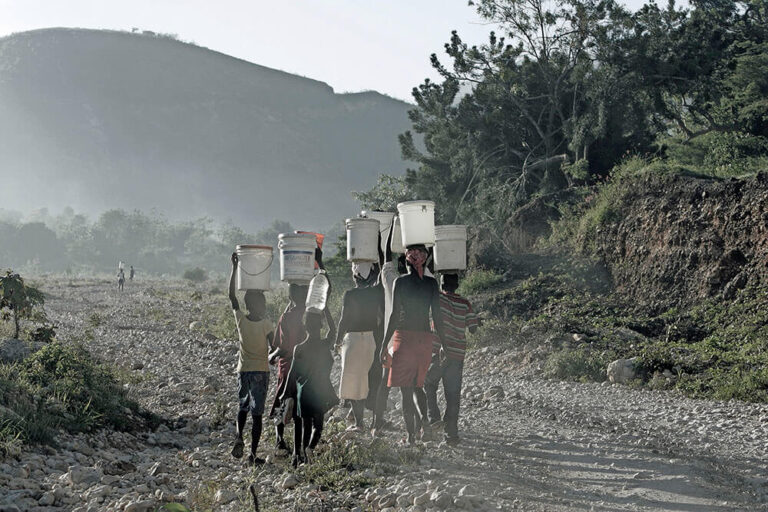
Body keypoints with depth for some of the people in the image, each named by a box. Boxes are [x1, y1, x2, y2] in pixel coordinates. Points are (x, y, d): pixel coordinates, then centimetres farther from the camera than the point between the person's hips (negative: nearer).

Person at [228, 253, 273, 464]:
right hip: (261, 371, -2)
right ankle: (253, 453, 1)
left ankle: (239, 436, -4)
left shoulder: (241, 320, -6)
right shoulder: (266, 324, -13)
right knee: (257, 413, 2)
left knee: (243, 407, 22)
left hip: (243, 369, 2)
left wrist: (234, 268, 5)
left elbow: (231, 296, 3)